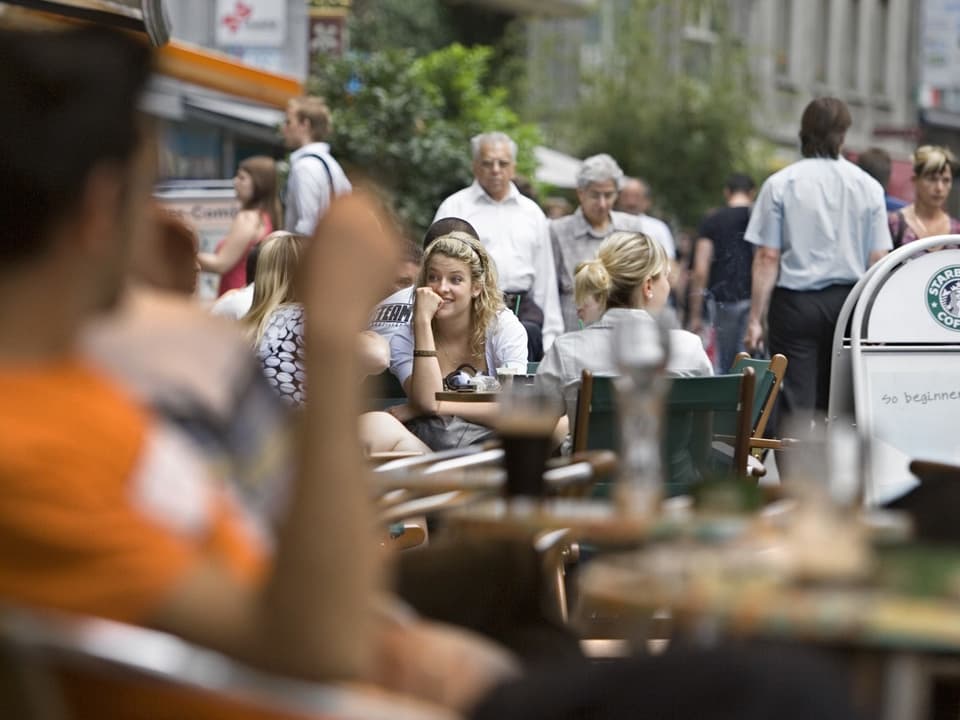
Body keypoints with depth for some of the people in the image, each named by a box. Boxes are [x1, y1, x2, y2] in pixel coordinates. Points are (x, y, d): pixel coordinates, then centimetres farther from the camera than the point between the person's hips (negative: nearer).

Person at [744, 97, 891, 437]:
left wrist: (755, 319, -3)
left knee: (797, 408, -2)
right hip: (849, 302, 2)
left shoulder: (780, 184, -3)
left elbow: (767, 258, -6)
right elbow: (877, 261, 3)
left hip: (795, 301, -2)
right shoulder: (868, 186, 3)